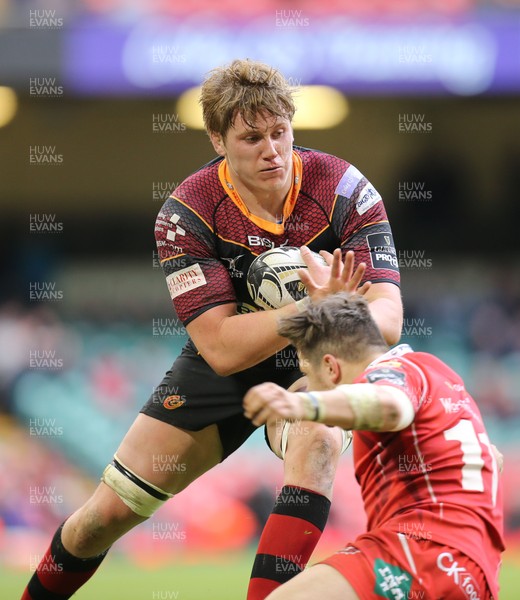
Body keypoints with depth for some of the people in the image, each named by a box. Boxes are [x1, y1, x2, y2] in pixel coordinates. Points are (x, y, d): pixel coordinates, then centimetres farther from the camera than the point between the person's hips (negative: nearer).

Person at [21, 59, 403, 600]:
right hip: (221, 368, 1)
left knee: (318, 439, -37)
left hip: (312, 366, -1)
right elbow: (221, 347, -29)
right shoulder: (186, 214, -23)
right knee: (107, 513, 3)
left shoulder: (344, 189, -22)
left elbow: (387, 321, -29)